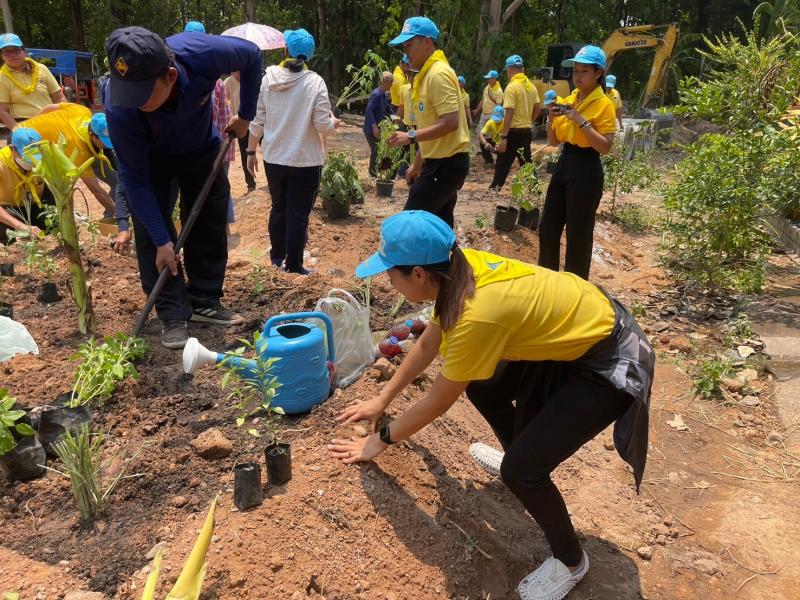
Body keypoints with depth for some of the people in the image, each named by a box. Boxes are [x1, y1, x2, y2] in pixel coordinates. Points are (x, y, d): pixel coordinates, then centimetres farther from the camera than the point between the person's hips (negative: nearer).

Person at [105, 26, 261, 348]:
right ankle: (173, 315, 0)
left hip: (200, 147, 2)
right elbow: (135, 178, -29)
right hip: (149, 159, -2)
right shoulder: (120, 110, -39)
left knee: (211, 227, 5)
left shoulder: (202, 53, -39)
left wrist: (245, 115, -13)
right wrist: (162, 240, -28)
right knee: (150, 233, -12)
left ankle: (205, 302, 20)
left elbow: (252, 55, -17)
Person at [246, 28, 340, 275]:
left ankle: (277, 255, 35)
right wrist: (334, 122, 9)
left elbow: (257, 121, 0)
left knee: (278, 208, 20)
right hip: (305, 161, -3)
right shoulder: (314, 81, -11)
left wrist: (251, 151, 11)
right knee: (298, 214, 5)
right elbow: (323, 125, -14)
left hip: (274, 158, 4)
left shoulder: (268, 79, -2)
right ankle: (293, 266, 11)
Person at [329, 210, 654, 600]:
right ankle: (519, 459, 42)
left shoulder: (477, 313, -34)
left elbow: (437, 403, -20)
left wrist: (380, 440, -4)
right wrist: (382, 400, 15)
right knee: (482, 388, 16)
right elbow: (428, 344, 7)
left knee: (522, 470, -11)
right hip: (575, 327, 9)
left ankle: (570, 561, 17)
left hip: (608, 361, -9)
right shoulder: (457, 272, -9)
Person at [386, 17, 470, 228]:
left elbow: (450, 122, -23)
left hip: (446, 163, -10)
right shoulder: (428, 73, 17)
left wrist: (411, 136, -21)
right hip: (440, 162, 10)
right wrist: (417, 165, 21)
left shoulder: (438, 74, -15)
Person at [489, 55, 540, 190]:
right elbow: (538, 109, 14)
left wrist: (503, 137, -20)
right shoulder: (531, 86, 8)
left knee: (502, 164, 1)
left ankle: (494, 190, 5)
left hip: (514, 131, -7)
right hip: (527, 131, 7)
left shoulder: (512, 87, -15)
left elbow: (509, 113, -20)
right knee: (526, 163, 13)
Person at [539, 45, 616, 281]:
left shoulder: (604, 105, -9)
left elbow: (605, 147, -17)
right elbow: (554, 141, 13)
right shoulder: (567, 100, 10)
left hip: (586, 170, -7)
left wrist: (582, 121, -22)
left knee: (578, 233, 0)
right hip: (563, 164, 7)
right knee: (548, 227, 12)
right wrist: (551, 118, -5)